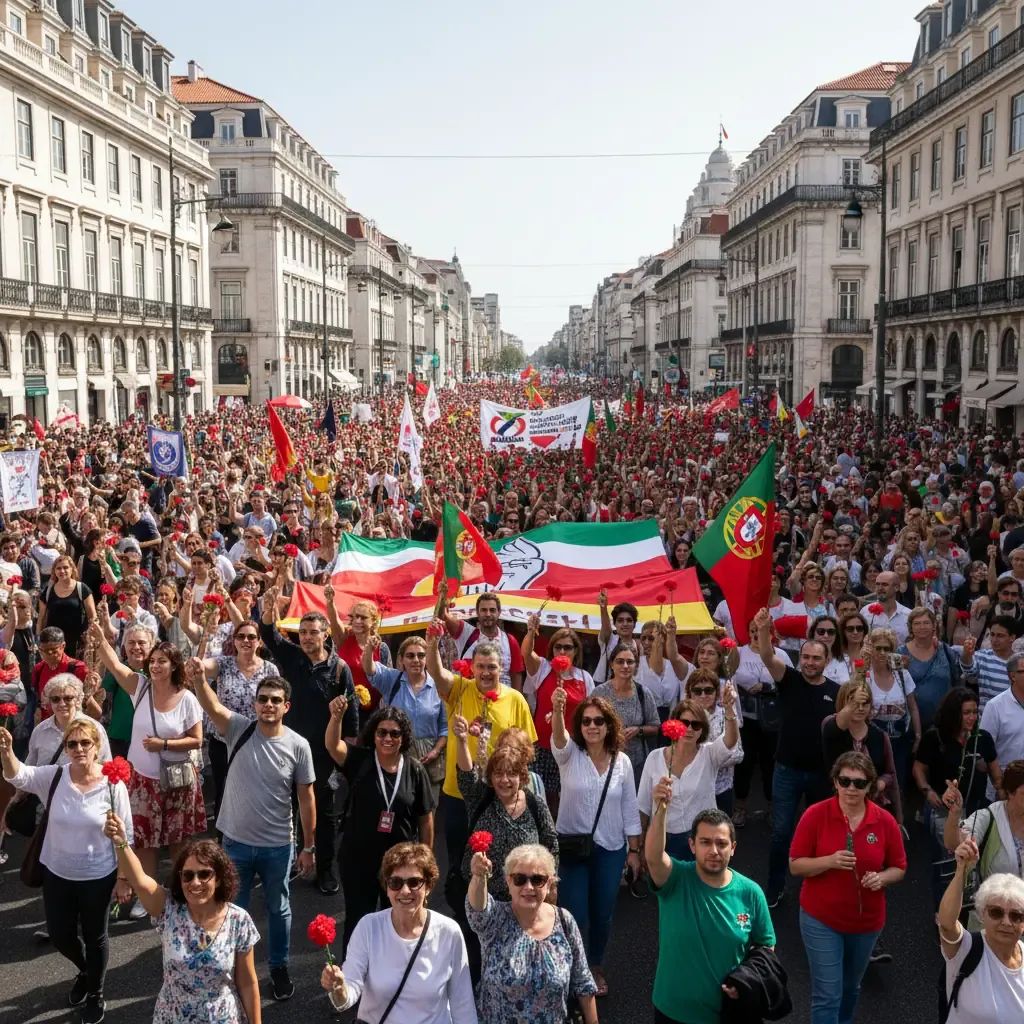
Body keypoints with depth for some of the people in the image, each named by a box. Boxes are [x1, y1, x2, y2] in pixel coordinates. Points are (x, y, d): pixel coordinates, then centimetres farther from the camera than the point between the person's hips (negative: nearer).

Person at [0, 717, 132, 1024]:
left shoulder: (113, 784, -16)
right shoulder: (54, 777, -10)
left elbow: (125, 834, -9)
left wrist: (123, 878, -7)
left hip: (98, 877, -3)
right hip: (57, 874, 3)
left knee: (94, 938, 15)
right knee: (59, 935, 19)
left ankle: (95, 995, 40)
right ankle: (85, 971, 52)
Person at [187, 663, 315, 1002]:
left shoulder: (298, 745, -12)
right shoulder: (239, 729, -11)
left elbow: (306, 798, -5)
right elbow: (213, 707, -32)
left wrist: (309, 848, -2)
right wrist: (199, 679, -53)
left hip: (278, 846, 0)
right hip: (236, 842, 0)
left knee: (278, 909, 18)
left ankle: (279, 967, 39)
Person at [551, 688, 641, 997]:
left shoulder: (622, 762, -3)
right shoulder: (569, 754, -10)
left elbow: (630, 809, 4)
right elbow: (558, 736, -34)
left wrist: (634, 850, 5)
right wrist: (557, 710, -55)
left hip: (610, 849, 2)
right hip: (571, 847, -2)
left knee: (602, 914, 13)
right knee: (574, 914, 1)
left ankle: (596, 967, 37)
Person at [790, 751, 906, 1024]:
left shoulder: (885, 821, -8)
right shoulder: (815, 815, -15)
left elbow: (899, 869, 3)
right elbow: (795, 865, -11)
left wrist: (881, 877, -18)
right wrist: (829, 861, -27)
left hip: (867, 921, 3)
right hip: (821, 918, -3)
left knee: (850, 988, 23)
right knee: (827, 994, -4)